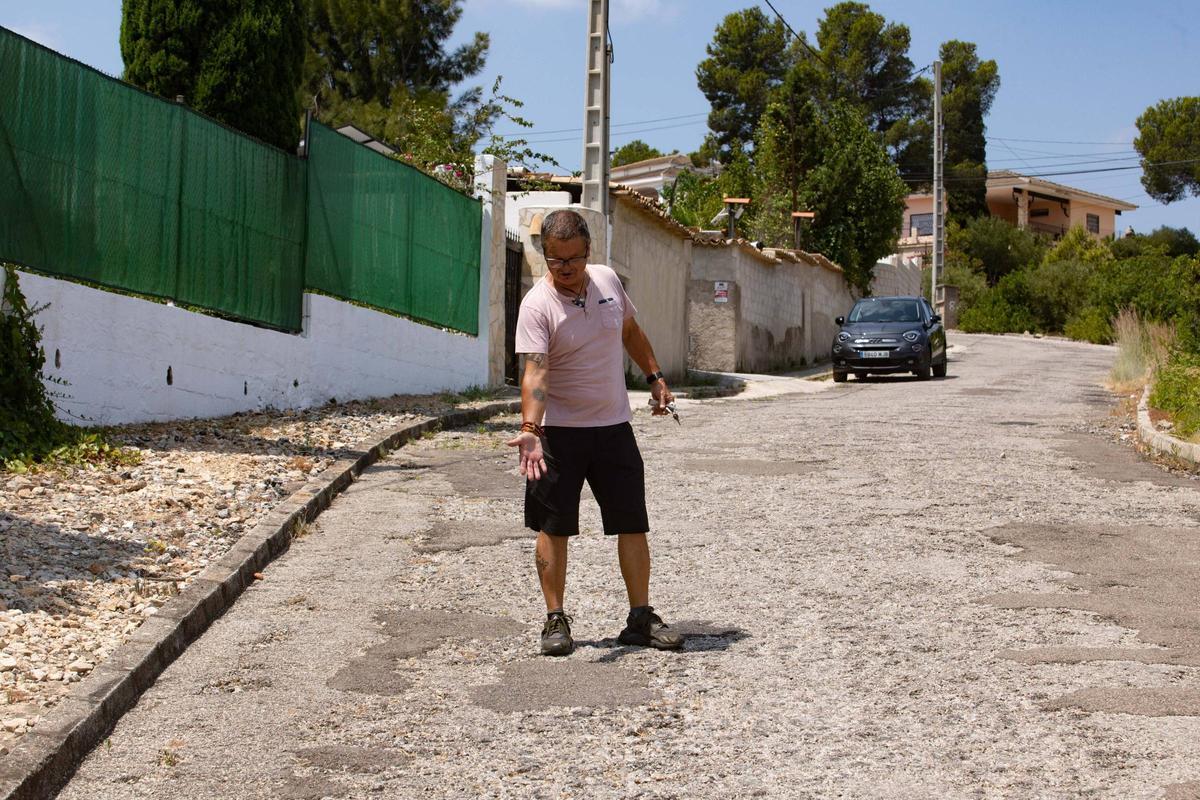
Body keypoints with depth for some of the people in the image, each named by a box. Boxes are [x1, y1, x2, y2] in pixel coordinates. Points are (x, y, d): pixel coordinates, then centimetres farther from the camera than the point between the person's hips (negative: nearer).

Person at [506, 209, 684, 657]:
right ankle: (555, 620, 12)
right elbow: (535, 372, -26)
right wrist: (530, 429, -38)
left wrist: (654, 376, 18)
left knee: (633, 523, 5)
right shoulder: (537, 305, -15)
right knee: (553, 527, 1)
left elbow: (631, 331, 20)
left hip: (614, 426, 4)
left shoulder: (607, 280, 1)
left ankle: (640, 617, 14)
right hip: (559, 431, -4)